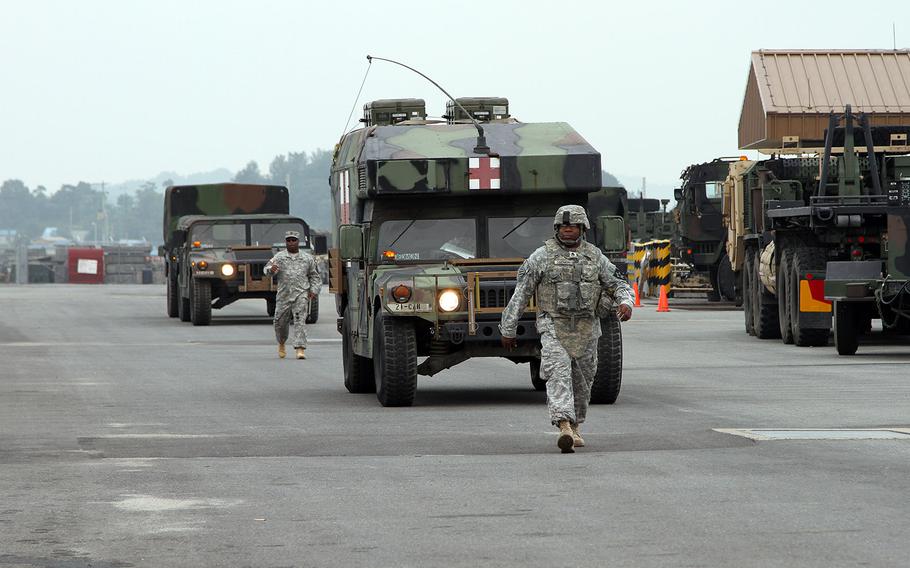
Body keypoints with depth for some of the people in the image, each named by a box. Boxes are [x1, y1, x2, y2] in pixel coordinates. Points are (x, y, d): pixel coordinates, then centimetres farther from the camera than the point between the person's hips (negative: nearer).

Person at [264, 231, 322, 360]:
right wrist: (271, 269, -28)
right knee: (280, 321, 7)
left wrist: (314, 290, 3)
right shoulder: (279, 257, 8)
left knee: (300, 321, -13)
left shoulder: (308, 258, 11)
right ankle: (281, 344, 34)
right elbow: (267, 268, -4)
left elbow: (315, 276, 17)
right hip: (284, 295, 1)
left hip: (301, 295, -1)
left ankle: (300, 349, -19)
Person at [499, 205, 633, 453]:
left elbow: (617, 285, 10)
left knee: (582, 381, 13)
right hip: (553, 327, -4)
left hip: (586, 330, 4)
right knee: (558, 374, -21)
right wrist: (508, 329, 0)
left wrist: (625, 303, -13)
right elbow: (520, 294, 0)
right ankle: (564, 427, -34)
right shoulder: (542, 256, -3)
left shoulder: (594, 256, 6)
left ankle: (574, 426, 34)